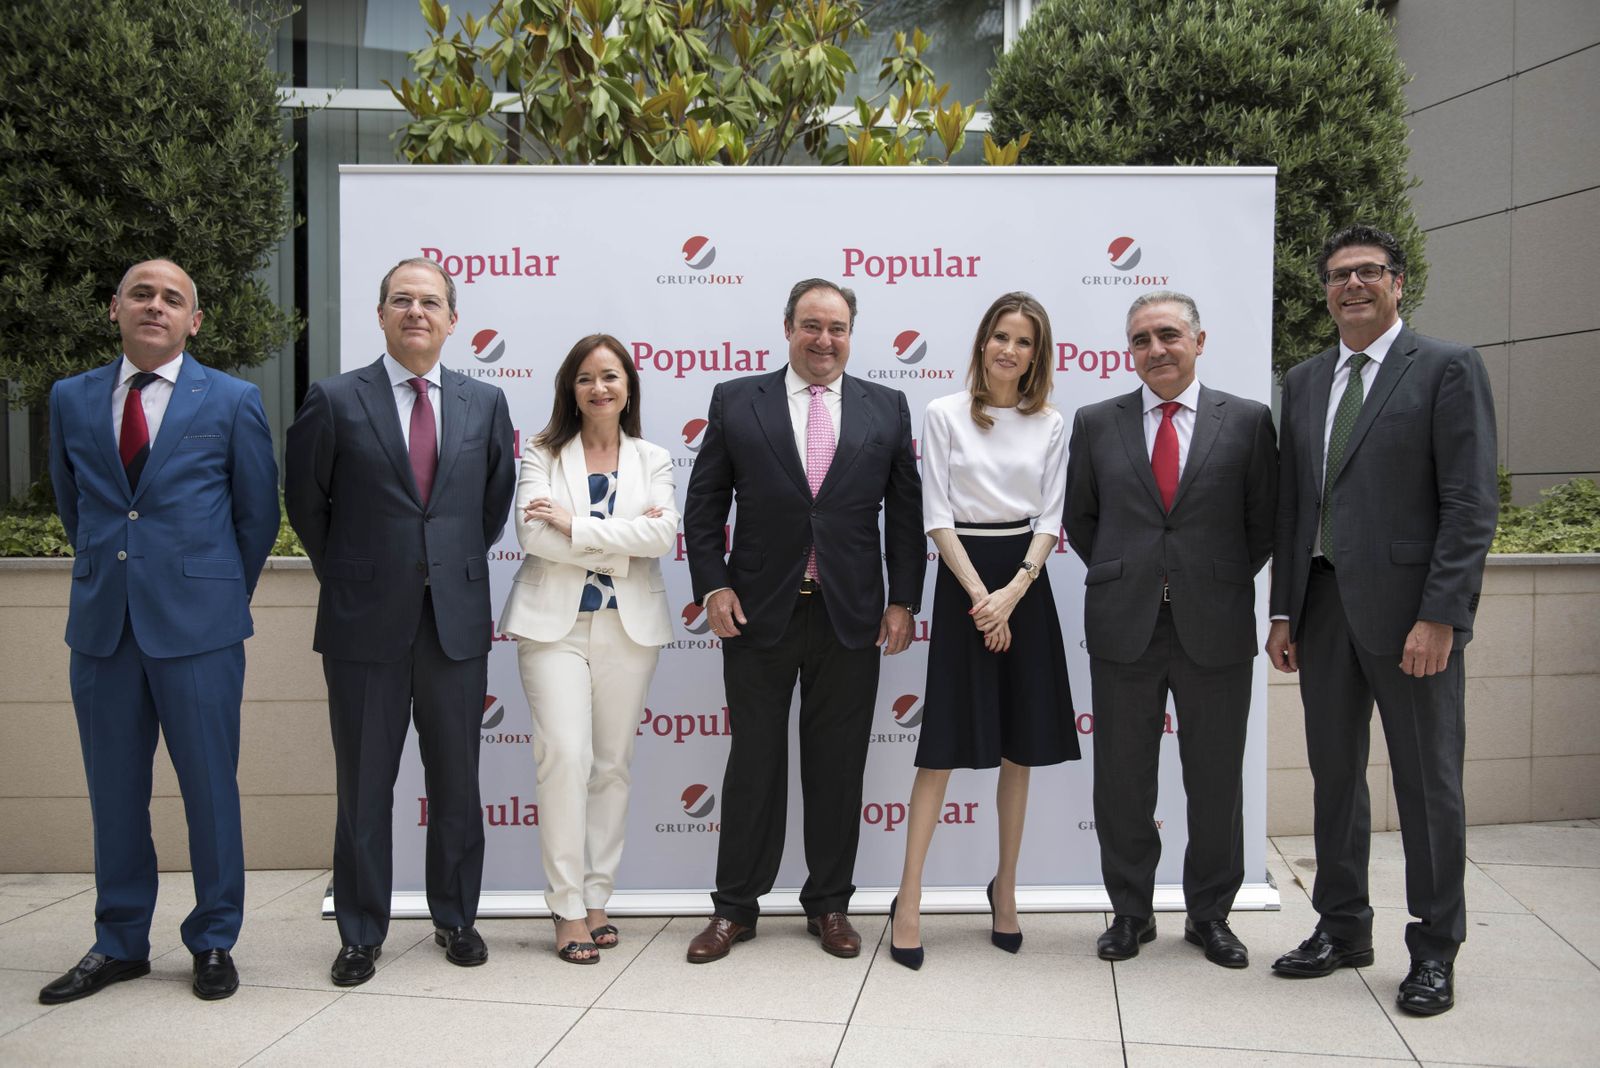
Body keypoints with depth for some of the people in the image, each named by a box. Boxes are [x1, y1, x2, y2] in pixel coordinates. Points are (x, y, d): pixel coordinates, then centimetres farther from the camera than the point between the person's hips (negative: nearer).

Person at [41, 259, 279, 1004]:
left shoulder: (233, 401, -1)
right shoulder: (71, 399, 8)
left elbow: (258, 514, 6)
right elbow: (71, 504, 19)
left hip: (198, 627, -3)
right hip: (102, 625, 3)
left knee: (210, 789, 4)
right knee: (114, 793, 11)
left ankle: (214, 943, 19)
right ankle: (120, 944, 26)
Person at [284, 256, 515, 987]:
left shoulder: (485, 403, 5)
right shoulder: (335, 400, -2)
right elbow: (306, 502, 6)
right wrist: (346, 574, 8)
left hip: (457, 618, 2)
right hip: (365, 622, -2)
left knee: (456, 781, 11)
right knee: (363, 785, 8)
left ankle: (456, 919, 27)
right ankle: (361, 934, 22)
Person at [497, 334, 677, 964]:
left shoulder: (652, 460, 10)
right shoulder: (542, 454, 7)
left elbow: (662, 534, -8)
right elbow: (532, 534, -9)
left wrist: (575, 526, -13)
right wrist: (621, 544, -10)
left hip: (629, 624, 2)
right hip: (555, 622, -2)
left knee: (613, 764, 6)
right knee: (566, 755, -12)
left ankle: (597, 899, 16)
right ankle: (567, 908, -2)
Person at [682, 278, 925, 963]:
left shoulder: (885, 408, 7)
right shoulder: (735, 402, 4)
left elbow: (905, 510, 7)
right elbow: (704, 504, 4)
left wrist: (904, 599, 1)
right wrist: (712, 585, -5)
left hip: (851, 616, 1)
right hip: (759, 611, -1)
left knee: (838, 765, 9)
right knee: (753, 761, 8)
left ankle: (829, 905, 24)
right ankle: (735, 907, 21)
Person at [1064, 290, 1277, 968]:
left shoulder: (1247, 422, 2)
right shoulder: (1096, 423, 5)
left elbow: (1264, 523, 7)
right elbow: (1079, 518, 13)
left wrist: (1221, 583, 4)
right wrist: (1121, 578, 7)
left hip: (1214, 629, -1)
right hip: (1123, 627, 1)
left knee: (1216, 782, 9)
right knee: (1122, 782, 8)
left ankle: (1210, 916, 27)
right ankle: (1131, 913, 24)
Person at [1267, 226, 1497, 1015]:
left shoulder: (1447, 368, -3)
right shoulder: (1304, 381, 13)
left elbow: (1471, 503, -9)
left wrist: (1440, 616, -16)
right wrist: (1283, 611, 8)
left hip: (1409, 607, -5)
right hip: (1323, 603, 5)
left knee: (1427, 782, 5)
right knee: (1334, 773, 13)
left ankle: (1435, 951, 18)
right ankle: (1342, 928, 27)